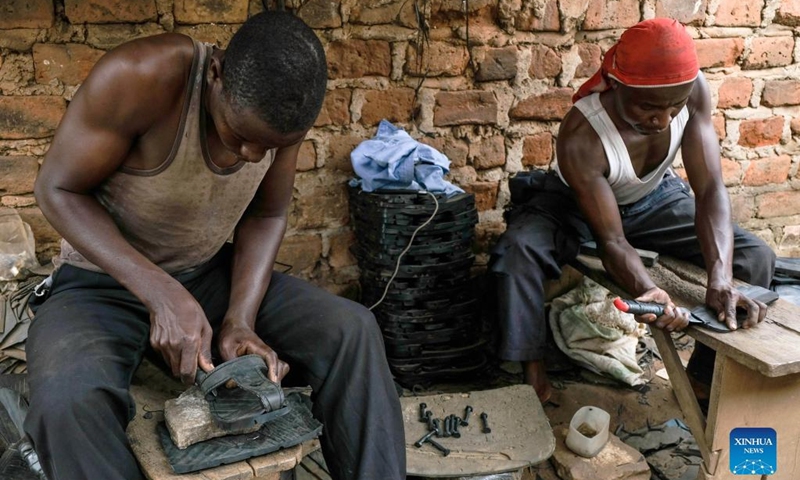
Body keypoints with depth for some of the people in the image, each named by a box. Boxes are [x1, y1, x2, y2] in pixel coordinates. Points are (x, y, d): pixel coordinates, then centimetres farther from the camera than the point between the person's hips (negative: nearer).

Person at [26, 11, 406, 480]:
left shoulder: (280, 108, -14)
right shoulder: (140, 76, -29)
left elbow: (266, 216, 0)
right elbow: (58, 189, -18)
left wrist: (240, 319, -16)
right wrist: (161, 293, -30)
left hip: (210, 274, 4)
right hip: (104, 283, -3)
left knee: (353, 330, -14)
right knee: (69, 402, -36)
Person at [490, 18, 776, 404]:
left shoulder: (693, 90, -27)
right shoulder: (580, 138, -37)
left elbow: (710, 189, -29)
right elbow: (612, 241, -31)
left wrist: (720, 278, -44)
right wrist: (648, 292, -52)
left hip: (654, 198, 4)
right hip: (575, 203, -4)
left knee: (756, 258, -12)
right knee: (516, 252, -35)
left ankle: (703, 380, 2)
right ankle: (533, 376, -19)